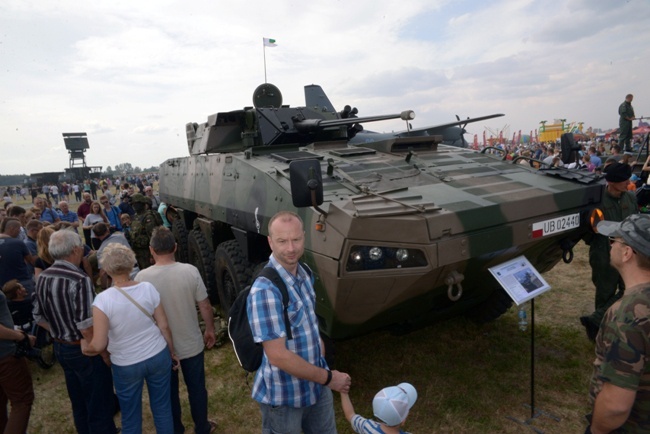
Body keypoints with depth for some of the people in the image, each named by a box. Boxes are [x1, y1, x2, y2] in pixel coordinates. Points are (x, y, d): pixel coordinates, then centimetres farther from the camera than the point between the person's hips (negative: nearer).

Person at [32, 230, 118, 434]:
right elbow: (86, 326, -27)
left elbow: (39, 317, 9)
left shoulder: (42, 278, -1)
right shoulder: (79, 280, -26)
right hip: (83, 350, -8)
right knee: (99, 403, 10)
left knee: (79, 401, 25)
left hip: (60, 348, 8)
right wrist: (104, 352, -16)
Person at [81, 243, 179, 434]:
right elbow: (164, 327, -6)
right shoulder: (148, 288, -12)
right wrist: (172, 352, 9)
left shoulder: (103, 300, -19)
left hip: (126, 365, -2)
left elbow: (98, 345, -19)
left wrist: (84, 346, 4)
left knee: (130, 417, 19)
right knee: (163, 408, 19)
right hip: (158, 356, 2)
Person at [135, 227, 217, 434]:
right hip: (191, 344, 0)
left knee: (169, 392, 21)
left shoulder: (142, 277, -17)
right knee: (196, 388, 20)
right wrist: (210, 329, 8)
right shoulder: (190, 271, -18)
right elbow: (205, 307, -10)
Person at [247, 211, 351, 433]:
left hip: (316, 386, 7)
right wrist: (328, 377, -19)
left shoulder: (305, 274, -2)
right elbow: (277, 355, -28)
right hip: (283, 396, -7)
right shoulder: (265, 290, -28)